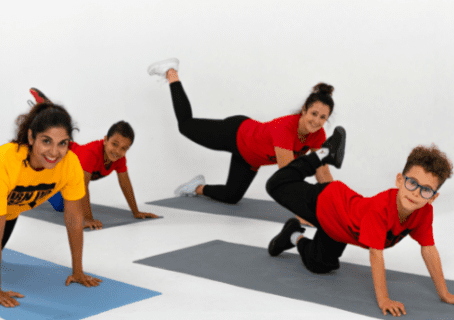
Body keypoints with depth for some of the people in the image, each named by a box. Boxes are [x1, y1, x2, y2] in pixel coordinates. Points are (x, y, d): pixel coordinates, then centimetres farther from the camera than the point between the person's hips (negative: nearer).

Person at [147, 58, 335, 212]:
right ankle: (170, 72, 39)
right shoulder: (285, 128, -44)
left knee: (231, 197, 18)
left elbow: (323, 174, -18)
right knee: (186, 125, 20)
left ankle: (199, 188, 46)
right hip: (236, 134, -6)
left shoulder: (317, 135, -25)